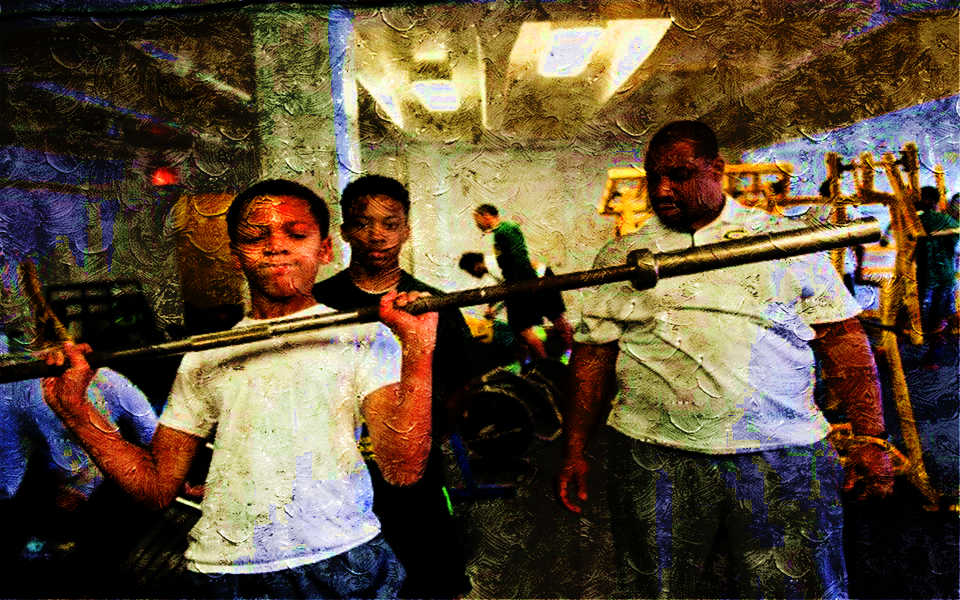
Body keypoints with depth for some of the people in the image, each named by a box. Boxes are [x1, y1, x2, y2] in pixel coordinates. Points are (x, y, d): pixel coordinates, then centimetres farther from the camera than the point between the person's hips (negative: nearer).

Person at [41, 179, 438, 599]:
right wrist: (73, 409, 2)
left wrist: (418, 352, -19)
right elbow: (157, 487, 11)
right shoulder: (206, 355, 12)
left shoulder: (362, 337, 1)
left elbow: (403, 469, -9)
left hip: (341, 562, -3)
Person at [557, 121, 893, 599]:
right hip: (654, 458, 1)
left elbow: (843, 340, 6)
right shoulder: (620, 256, 9)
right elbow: (593, 354, 7)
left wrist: (870, 439, -1)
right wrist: (574, 452, 3)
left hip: (782, 458, 0)